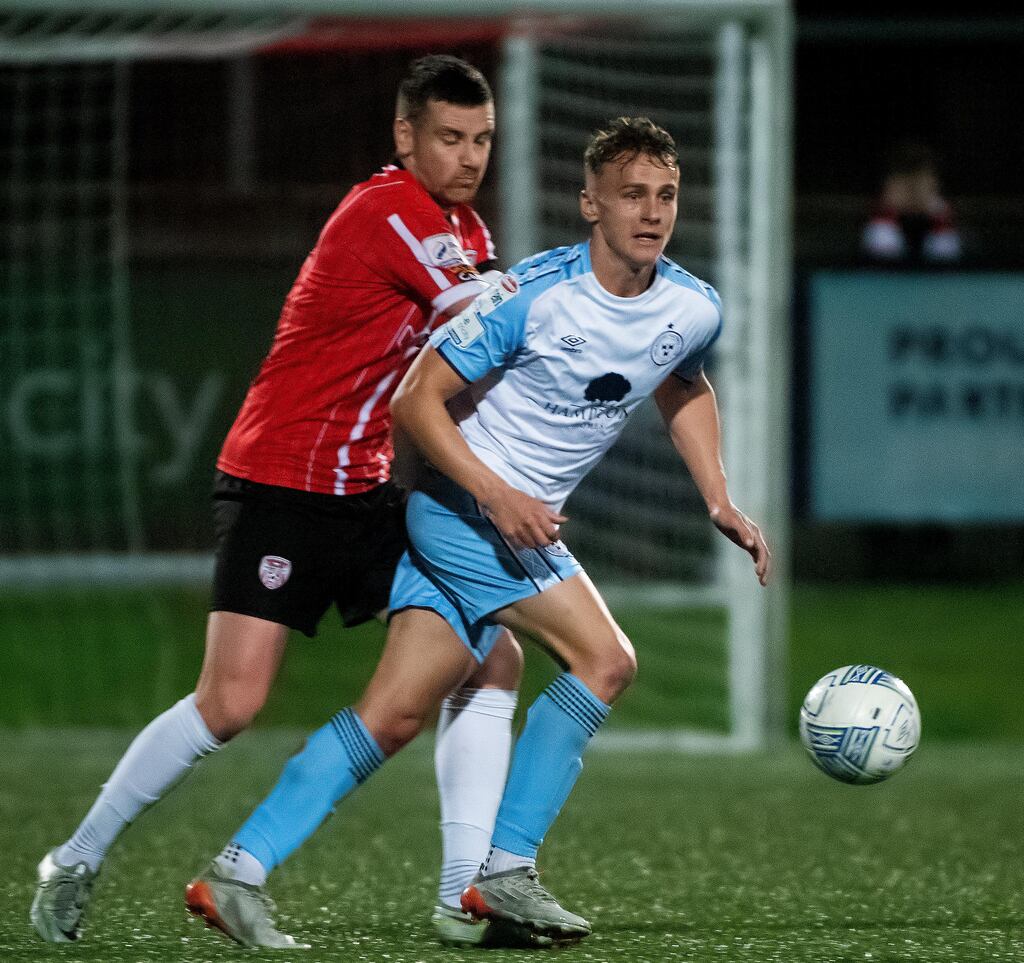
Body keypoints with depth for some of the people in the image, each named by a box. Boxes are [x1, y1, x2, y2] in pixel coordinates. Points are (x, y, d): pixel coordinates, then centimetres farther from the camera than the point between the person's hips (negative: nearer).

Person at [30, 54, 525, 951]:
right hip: (277, 485, -9)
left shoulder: (464, 229, 10)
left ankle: (465, 891, -2)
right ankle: (77, 861, 5)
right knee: (232, 704, -14)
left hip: (367, 490, 9)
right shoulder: (387, 213, -18)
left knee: (492, 658, -2)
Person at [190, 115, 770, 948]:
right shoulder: (534, 295, -18)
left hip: (521, 523, 7)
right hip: (461, 504, -7)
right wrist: (496, 495, -23)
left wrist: (720, 501, 15)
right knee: (605, 661, -19)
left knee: (392, 719, 3)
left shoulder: (694, 310, 2)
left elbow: (684, 391, 26)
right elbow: (417, 400, -14)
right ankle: (506, 871, -12)